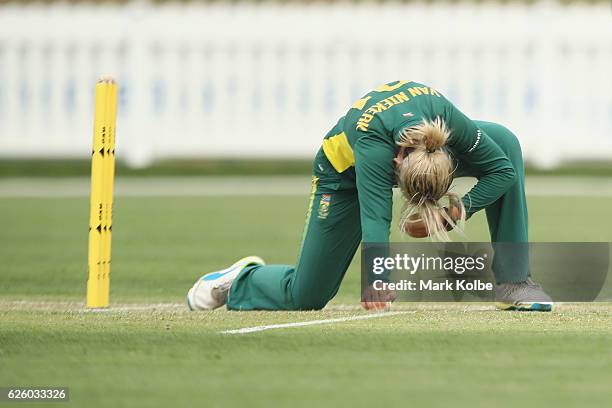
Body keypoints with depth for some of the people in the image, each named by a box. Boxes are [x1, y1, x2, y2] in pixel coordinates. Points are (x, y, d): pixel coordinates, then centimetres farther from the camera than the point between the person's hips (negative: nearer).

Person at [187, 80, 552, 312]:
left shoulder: (448, 119, -35)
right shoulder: (373, 145, -45)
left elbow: (503, 169, -23)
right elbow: (375, 216, -52)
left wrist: (457, 213, -34)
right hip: (344, 174, -4)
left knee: (505, 141, -22)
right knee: (306, 297, -6)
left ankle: (513, 282, -17)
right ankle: (240, 280, 28)